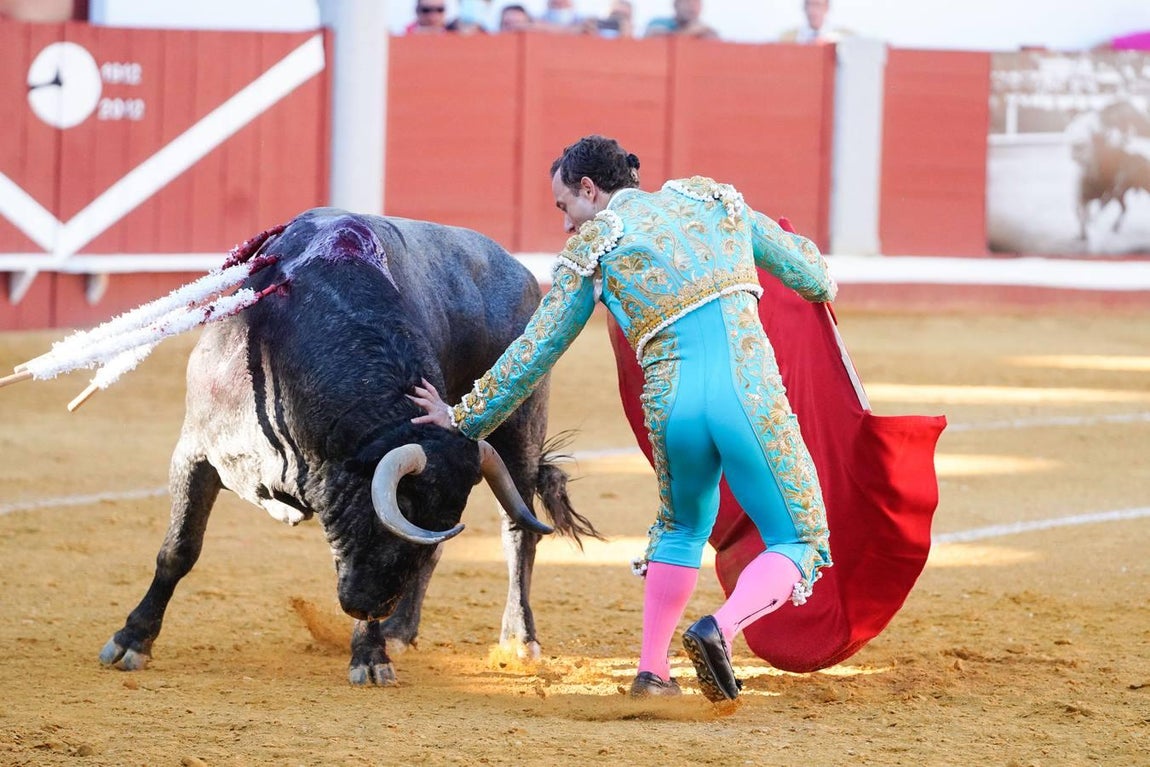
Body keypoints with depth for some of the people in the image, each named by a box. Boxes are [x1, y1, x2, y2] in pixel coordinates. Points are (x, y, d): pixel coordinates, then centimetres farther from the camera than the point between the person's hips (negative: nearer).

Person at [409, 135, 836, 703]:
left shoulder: (589, 249, 10)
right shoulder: (710, 201, 16)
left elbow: (533, 352, 15)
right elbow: (805, 268, 25)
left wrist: (464, 418, 27)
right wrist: (820, 285, 50)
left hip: (673, 405, 1)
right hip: (750, 390, -1)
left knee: (682, 528, 29)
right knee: (799, 544, 9)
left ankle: (651, 671, 22)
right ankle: (721, 629, -17)